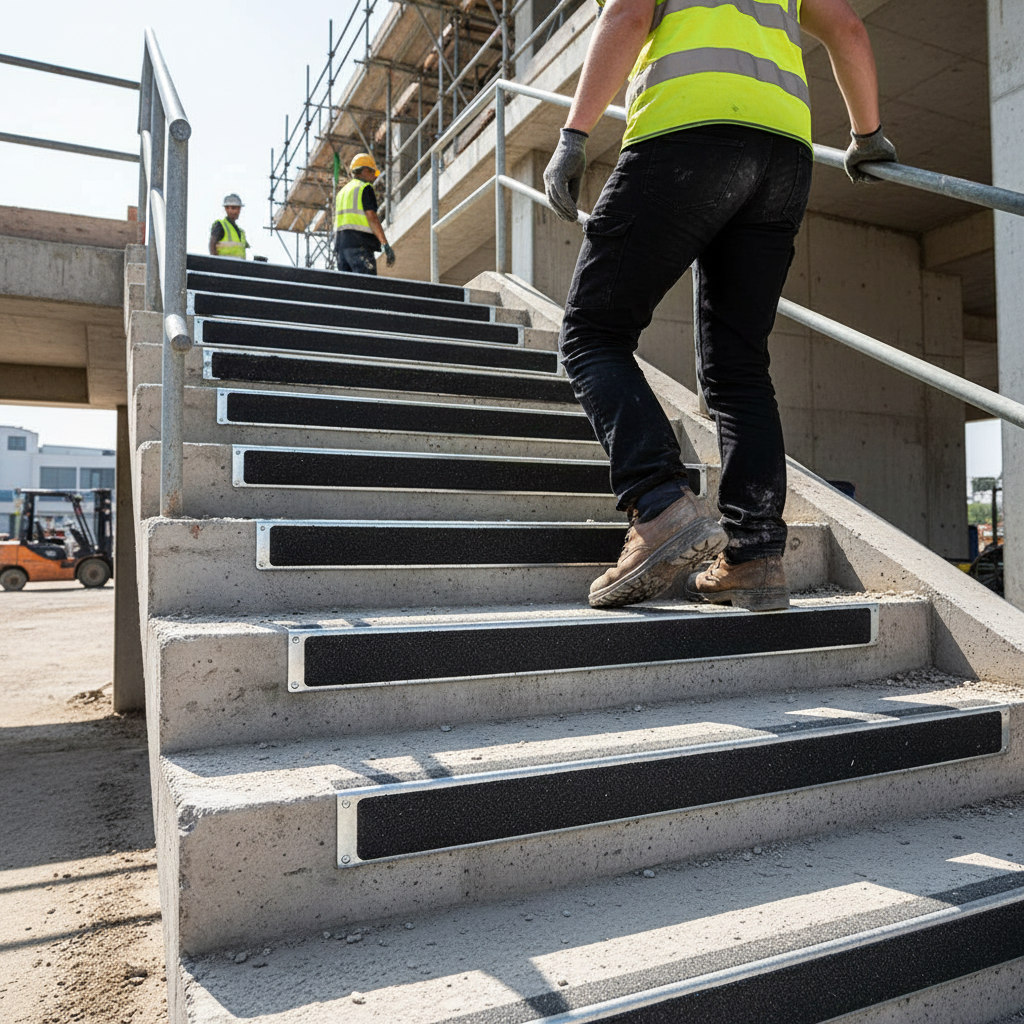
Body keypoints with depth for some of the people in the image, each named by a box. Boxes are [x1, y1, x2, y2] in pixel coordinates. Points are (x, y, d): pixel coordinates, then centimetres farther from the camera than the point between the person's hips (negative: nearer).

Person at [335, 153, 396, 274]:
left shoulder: (342, 192, 26)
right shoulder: (365, 188, 1)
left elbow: (336, 223, 23)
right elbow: (371, 217, -11)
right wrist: (385, 244, -15)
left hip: (341, 243, 8)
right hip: (360, 244, -8)